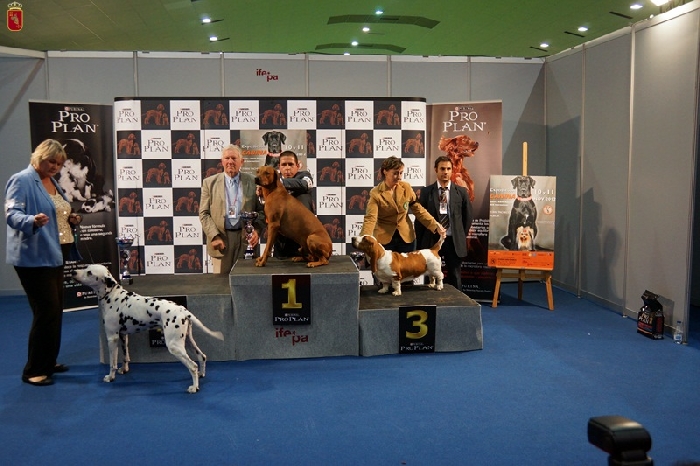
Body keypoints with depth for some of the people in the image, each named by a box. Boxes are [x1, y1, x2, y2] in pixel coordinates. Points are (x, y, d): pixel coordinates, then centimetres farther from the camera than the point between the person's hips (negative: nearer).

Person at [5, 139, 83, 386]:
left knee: (55, 311, 13)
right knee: (47, 312, -10)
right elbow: (12, 214, -21)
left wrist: (70, 219, 7)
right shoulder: (21, 181, -10)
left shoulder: (52, 181, 16)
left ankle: (48, 362, 25)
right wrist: (33, 220, -40)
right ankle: (34, 370, 2)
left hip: (54, 255, 9)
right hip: (34, 257, -9)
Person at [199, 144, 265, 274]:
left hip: (247, 238, 0)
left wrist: (257, 230, -9)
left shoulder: (253, 181, 6)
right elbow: (204, 214, 3)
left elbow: (261, 210, 7)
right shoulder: (210, 183, 6)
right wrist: (214, 236, -8)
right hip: (221, 239, 0)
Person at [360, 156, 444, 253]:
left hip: (406, 237, 3)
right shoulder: (376, 193, -14)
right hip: (384, 238, -3)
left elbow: (418, 209, 5)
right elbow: (370, 219, -22)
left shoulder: (406, 187, -3)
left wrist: (435, 225, -6)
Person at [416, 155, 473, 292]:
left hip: (454, 241, 1)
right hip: (432, 240, 0)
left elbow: (467, 217, 10)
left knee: (455, 278, 7)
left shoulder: (461, 192, 2)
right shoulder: (426, 192, 0)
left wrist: (461, 237, 8)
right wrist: (420, 243, 1)